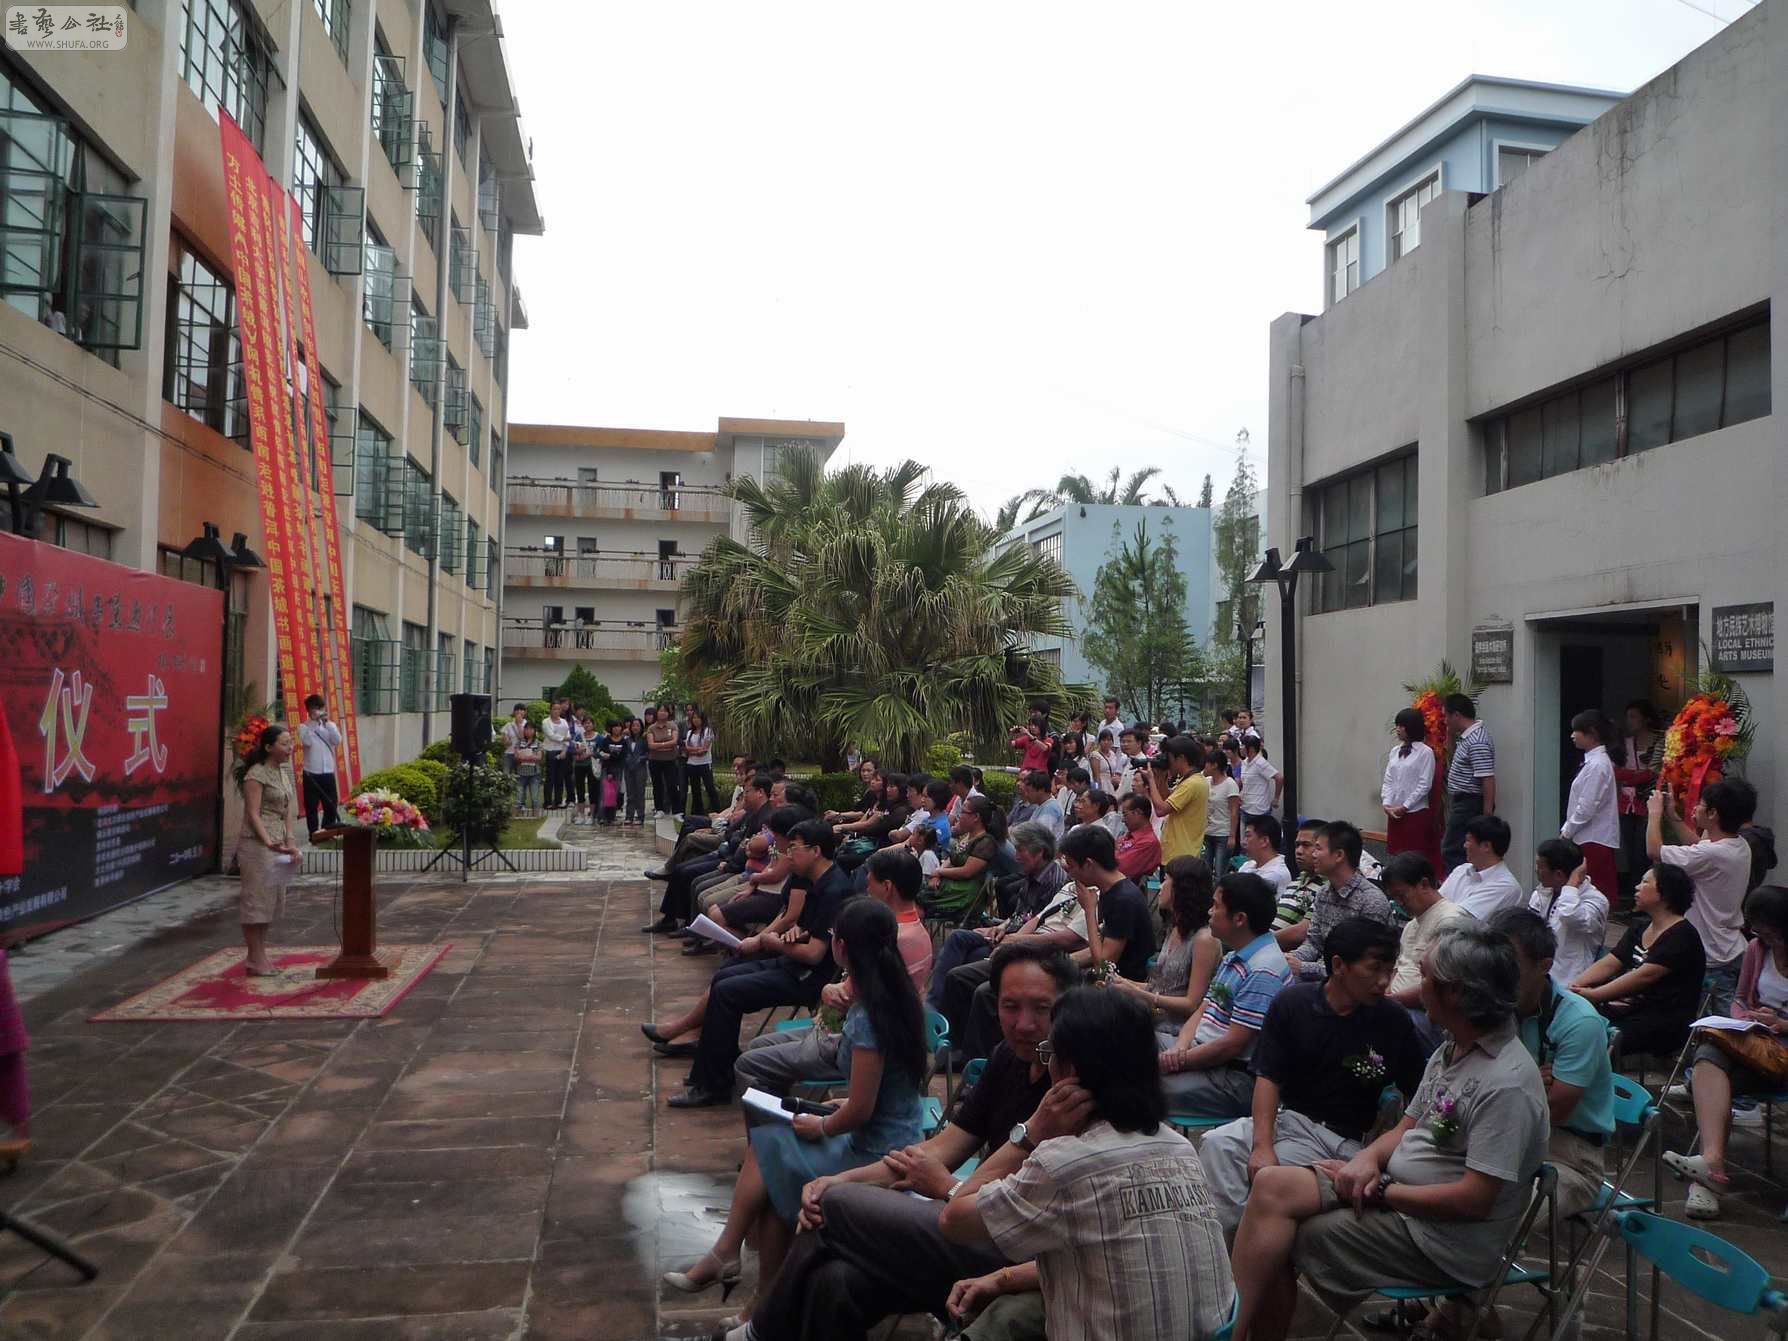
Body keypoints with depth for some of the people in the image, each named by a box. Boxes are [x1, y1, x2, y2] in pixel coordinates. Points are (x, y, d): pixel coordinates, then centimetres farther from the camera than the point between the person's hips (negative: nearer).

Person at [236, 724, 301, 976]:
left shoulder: (283, 772, 13)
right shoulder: (256, 774, -12)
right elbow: (253, 814, -17)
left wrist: (290, 842, 4)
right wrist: (268, 842, -26)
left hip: (277, 845, 9)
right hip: (257, 844, -9)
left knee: (272, 900, 12)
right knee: (257, 899, -3)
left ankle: (258, 955, 21)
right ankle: (254, 960, 4)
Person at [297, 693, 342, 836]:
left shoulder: (330, 725, 8)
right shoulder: (303, 727, 1)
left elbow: (337, 741, -9)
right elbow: (307, 742, -18)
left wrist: (327, 722, -12)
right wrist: (314, 722, -15)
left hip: (328, 772, 3)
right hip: (311, 773, -3)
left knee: (331, 805, 7)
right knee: (311, 807, 4)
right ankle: (314, 835, 14)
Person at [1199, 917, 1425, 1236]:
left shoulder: (1393, 1021, -2)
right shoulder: (1292, 1003, -2)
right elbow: (1268, 1077, -4)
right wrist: (1262, 1145, -17)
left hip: (1344, 1140, -2)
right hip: (1287, 1117, 2)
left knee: (1268, 1175, -27)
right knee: (1217, 1144, -23)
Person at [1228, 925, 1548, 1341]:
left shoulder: (1507, 1084, -23)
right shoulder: (1451, 1049, 7)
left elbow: (1474, 1199, -24)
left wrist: (1382, 1191, -16)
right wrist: (1369, 1158, -7)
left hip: (1446, 1234, -8)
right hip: (1393, 1186, 8)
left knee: (1275, 1240, -14)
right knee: (1272, 1186, -13)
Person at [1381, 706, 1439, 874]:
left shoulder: (1425, 752, -7)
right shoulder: (1395, 751, 10)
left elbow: (1425, 785, -11)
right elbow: (1388, 780, 10)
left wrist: (1404, 807, -11)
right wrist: (1386, 804, -4)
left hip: (1416, 812, -6)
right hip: (1394, 812, 6)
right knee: (1397, 854, 9)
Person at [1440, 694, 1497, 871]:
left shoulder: (1477, 742, -21)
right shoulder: (1466, 735, 11)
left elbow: (1488, 780, -24)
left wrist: (1488, 814, -24)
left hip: (1470, 805, -10)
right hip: (1463, 803, 10)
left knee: (1452, 851, -8)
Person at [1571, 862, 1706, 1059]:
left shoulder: (1682, 935, -9)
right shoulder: (1638, 929, 19)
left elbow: (1644, 976, -19)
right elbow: (1608, 964, 9)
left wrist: (1592, 995, -23)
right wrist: (1573, 985, -9)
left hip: (1665, 1023, -8)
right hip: (1628, 1009, 8)